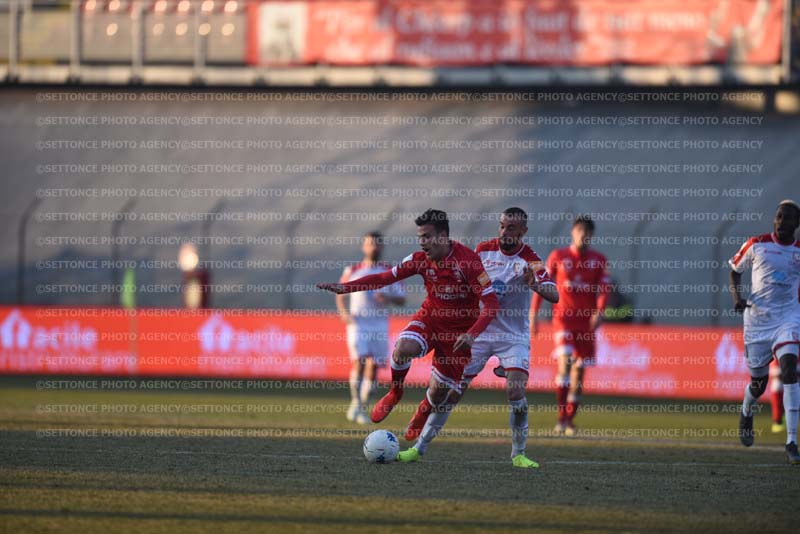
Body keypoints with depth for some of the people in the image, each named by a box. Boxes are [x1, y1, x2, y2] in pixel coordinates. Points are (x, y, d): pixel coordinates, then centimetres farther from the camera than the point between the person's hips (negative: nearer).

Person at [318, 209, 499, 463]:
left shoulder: (468, 260, -23)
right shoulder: (420, 259, -7)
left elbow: (491, 303, -25)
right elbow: (386, 277, 0)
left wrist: (471, 334, -39)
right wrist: (345, 287, -10)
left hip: (458, 331, -3)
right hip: (429, 318, 3)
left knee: (439, 394, -1)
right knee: (403, 348, -30)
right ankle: (395, 394, -2)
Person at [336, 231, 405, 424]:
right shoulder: (352, 271, 6)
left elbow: (402, 300, 6)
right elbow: (340, 294, 14)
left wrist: (388, 298, -15)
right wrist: (343, 312, -5)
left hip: (379, 325, 1)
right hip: (357, 323, -1)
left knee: (373, 366, -2)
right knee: (359, 361, -17)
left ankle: (362, 408, 10)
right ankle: (355, 401, 1)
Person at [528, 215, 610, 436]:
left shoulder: (599, 260, 6)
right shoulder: (558, 256, 4)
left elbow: (605, 288, -2)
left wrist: (599, 311, -19)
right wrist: (533, 313, 3)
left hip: (587, 321, 2)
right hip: (563, 317, -2)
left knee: (579, 369, 4)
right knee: (565, 360, -20)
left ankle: (570, 420, 14)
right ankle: (561, 417, -21)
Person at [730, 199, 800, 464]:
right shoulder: (756, 245, -1)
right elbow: (735, 270, 12)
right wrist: (736, 295, -5)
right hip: (757, 316, 0)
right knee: (758, 380, 6)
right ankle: (746, 413, 47)